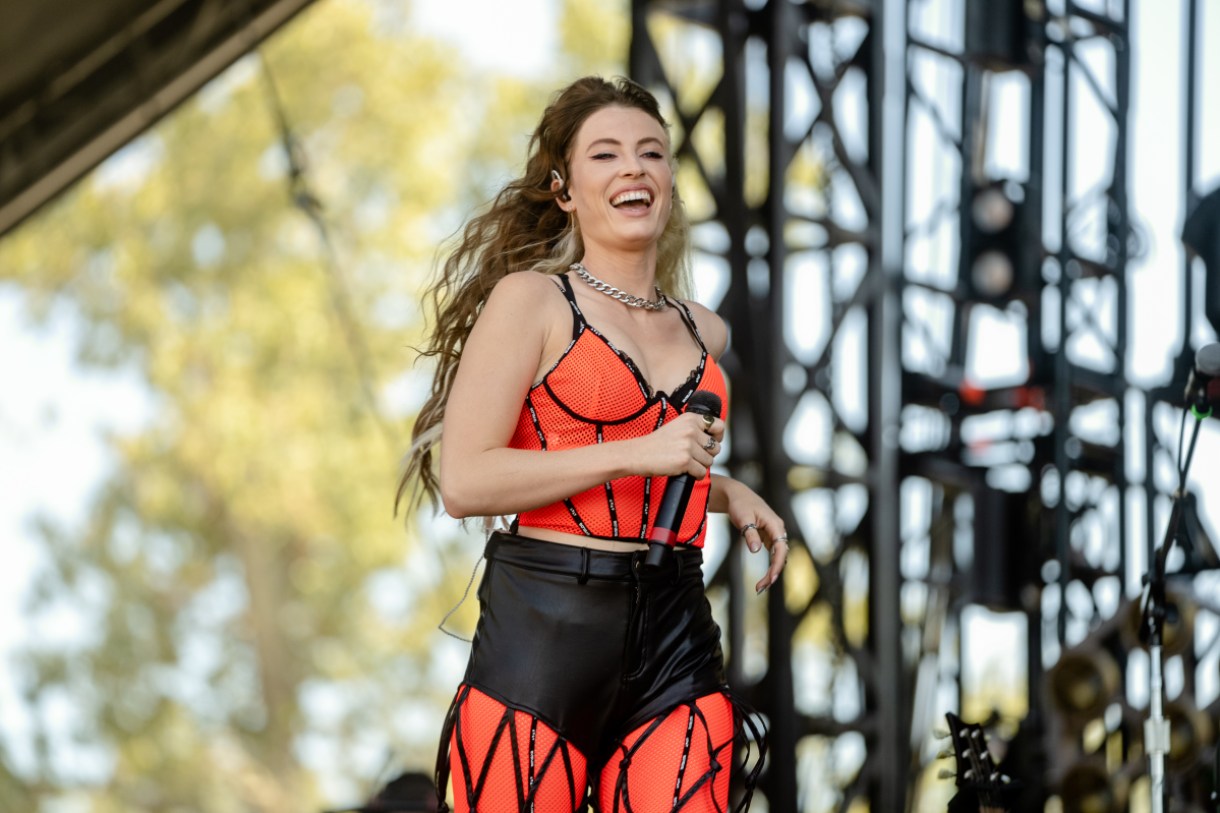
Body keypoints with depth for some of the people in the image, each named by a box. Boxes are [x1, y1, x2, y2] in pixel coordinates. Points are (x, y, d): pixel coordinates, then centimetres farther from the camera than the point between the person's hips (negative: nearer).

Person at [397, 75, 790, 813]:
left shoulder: (704, 334, 17)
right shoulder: (530, 300, 0)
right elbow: (465, 481, -10)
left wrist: (728, 492, 14)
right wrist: (638, 454, -13)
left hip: (675, 642, 5)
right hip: (544, 632, -5)